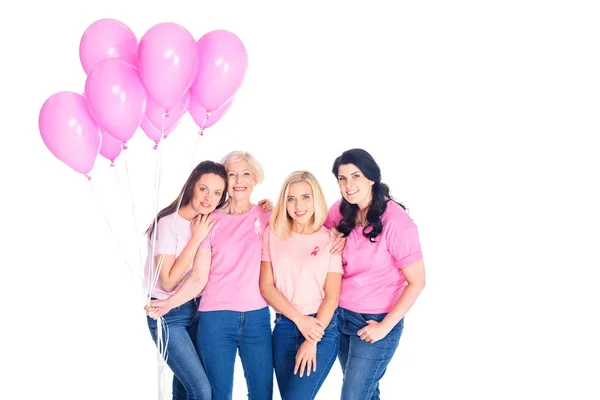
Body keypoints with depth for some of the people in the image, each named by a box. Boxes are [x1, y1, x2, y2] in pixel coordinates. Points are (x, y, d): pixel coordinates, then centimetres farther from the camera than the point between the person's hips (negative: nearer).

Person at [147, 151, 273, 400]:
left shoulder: (267, 217, 6)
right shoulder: (211, 221, 2)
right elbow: (199, 277, -2)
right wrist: (170, 303, -16)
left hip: (257, 318, 1)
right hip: (216, 318, -1)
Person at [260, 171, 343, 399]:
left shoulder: (331, 239, -2)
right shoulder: (273, 235, 4)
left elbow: (332, 296, -4)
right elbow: (266, 287, 1)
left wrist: (312, 341, -11)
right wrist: (299, 319, -10)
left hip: (322, 329, -3)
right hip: (284, 328, 3)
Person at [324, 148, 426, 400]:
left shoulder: (395, 221, -20)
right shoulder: (341, 211, -3)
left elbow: (417, 282, -17)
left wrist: (385, 326, -16)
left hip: (375, 322, -6)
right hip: (341, 315, 6)